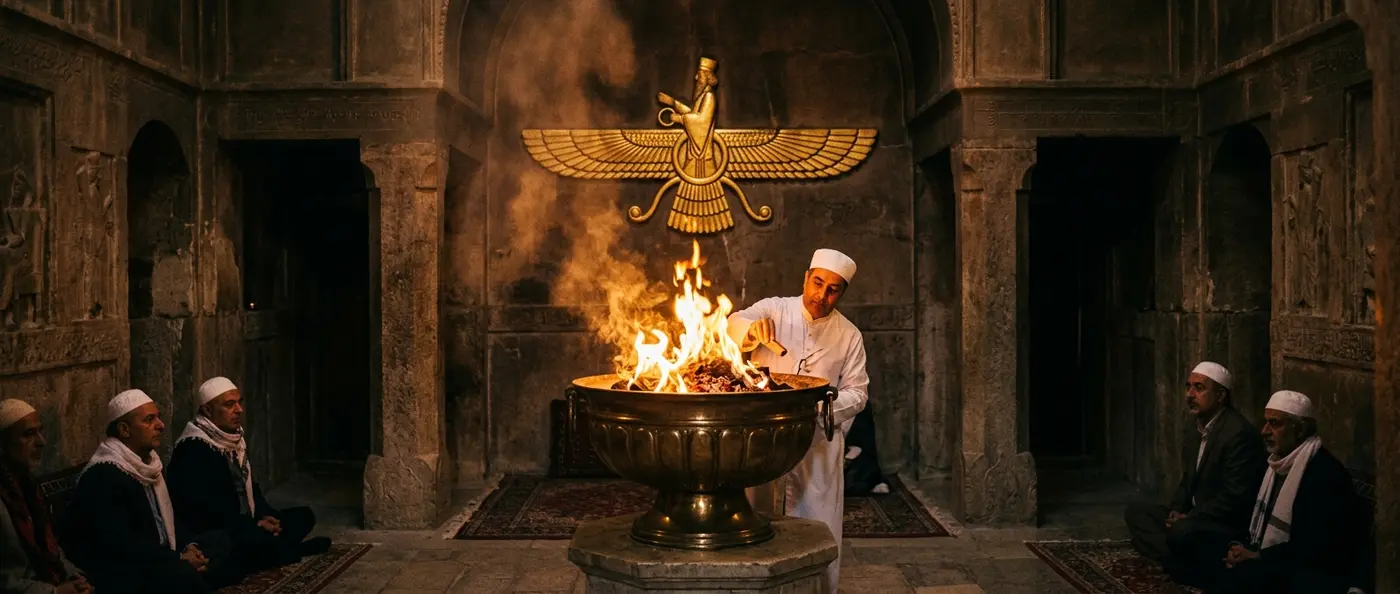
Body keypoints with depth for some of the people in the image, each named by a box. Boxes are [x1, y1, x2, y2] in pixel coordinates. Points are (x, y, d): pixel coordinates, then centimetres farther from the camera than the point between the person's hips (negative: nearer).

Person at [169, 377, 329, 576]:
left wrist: (265, 516, -1)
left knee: (304, 515, 3)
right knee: (266, 541, -33)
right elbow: (202, 511, -24)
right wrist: (255, 525, -22)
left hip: (245, 526, 10)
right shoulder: (193, 450, -17)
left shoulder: (234, 440, 14)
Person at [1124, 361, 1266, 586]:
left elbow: (1235, 497, -24)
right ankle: (1182, 563, -14)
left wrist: (1189, 518, -18)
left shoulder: (1238, 433, -20)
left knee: (1182, 532, -38)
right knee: (1135, 513, 4)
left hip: (1231, 525, -10)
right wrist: (1177, 509, 1)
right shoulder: (1202, 425, 10)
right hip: (1198, 517, 10)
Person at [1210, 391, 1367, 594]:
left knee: (1239, 576, -33)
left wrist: (1259, 558, -19)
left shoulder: (1326, 473, -14)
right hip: (1270, 566, 8)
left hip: (1315, 576, -8)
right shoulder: (1279, 466, 15)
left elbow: (1315, 546, -21)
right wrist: (1241, 549, -4)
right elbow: (1261, 522, 17)